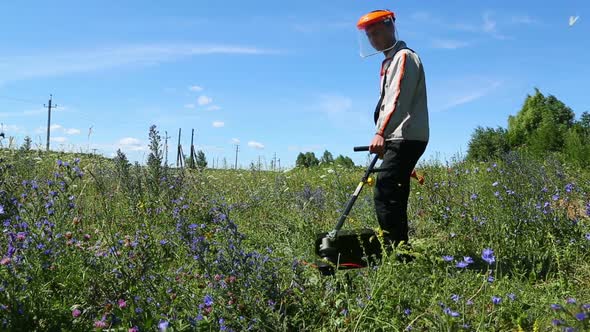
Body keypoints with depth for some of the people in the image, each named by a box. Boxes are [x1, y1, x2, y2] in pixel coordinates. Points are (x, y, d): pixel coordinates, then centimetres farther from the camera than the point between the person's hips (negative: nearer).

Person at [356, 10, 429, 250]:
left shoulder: (404, 57, -7)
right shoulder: (389, 61, 23)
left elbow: (399, 99, -21)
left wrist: (381, 133, -31)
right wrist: (383, 137, 20)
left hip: (407, 138, -10)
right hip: (397, 140, 10)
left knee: (384, 196, -17)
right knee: (394, 198, 9)